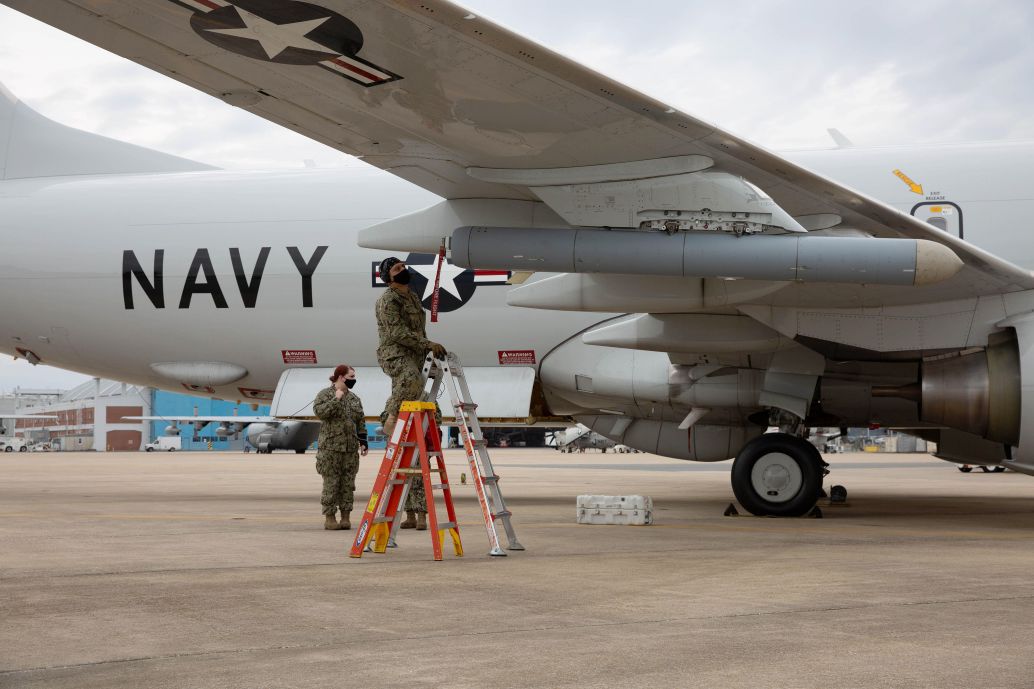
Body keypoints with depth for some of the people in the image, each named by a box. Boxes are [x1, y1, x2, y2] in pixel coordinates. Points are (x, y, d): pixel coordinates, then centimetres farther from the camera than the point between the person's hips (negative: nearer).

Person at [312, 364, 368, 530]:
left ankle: (346, 517, 11)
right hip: (330, 448, -5)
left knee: (348, 484, 5)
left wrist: (363, 442, 10)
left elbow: (361, 422, 18)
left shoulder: (354, 398, 16)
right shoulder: (324, 394, -1)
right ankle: (330, 518, 2)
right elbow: (319, 412, -17)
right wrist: (336, 399, -18)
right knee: (331, 483, -4)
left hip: (351, 448, 5)